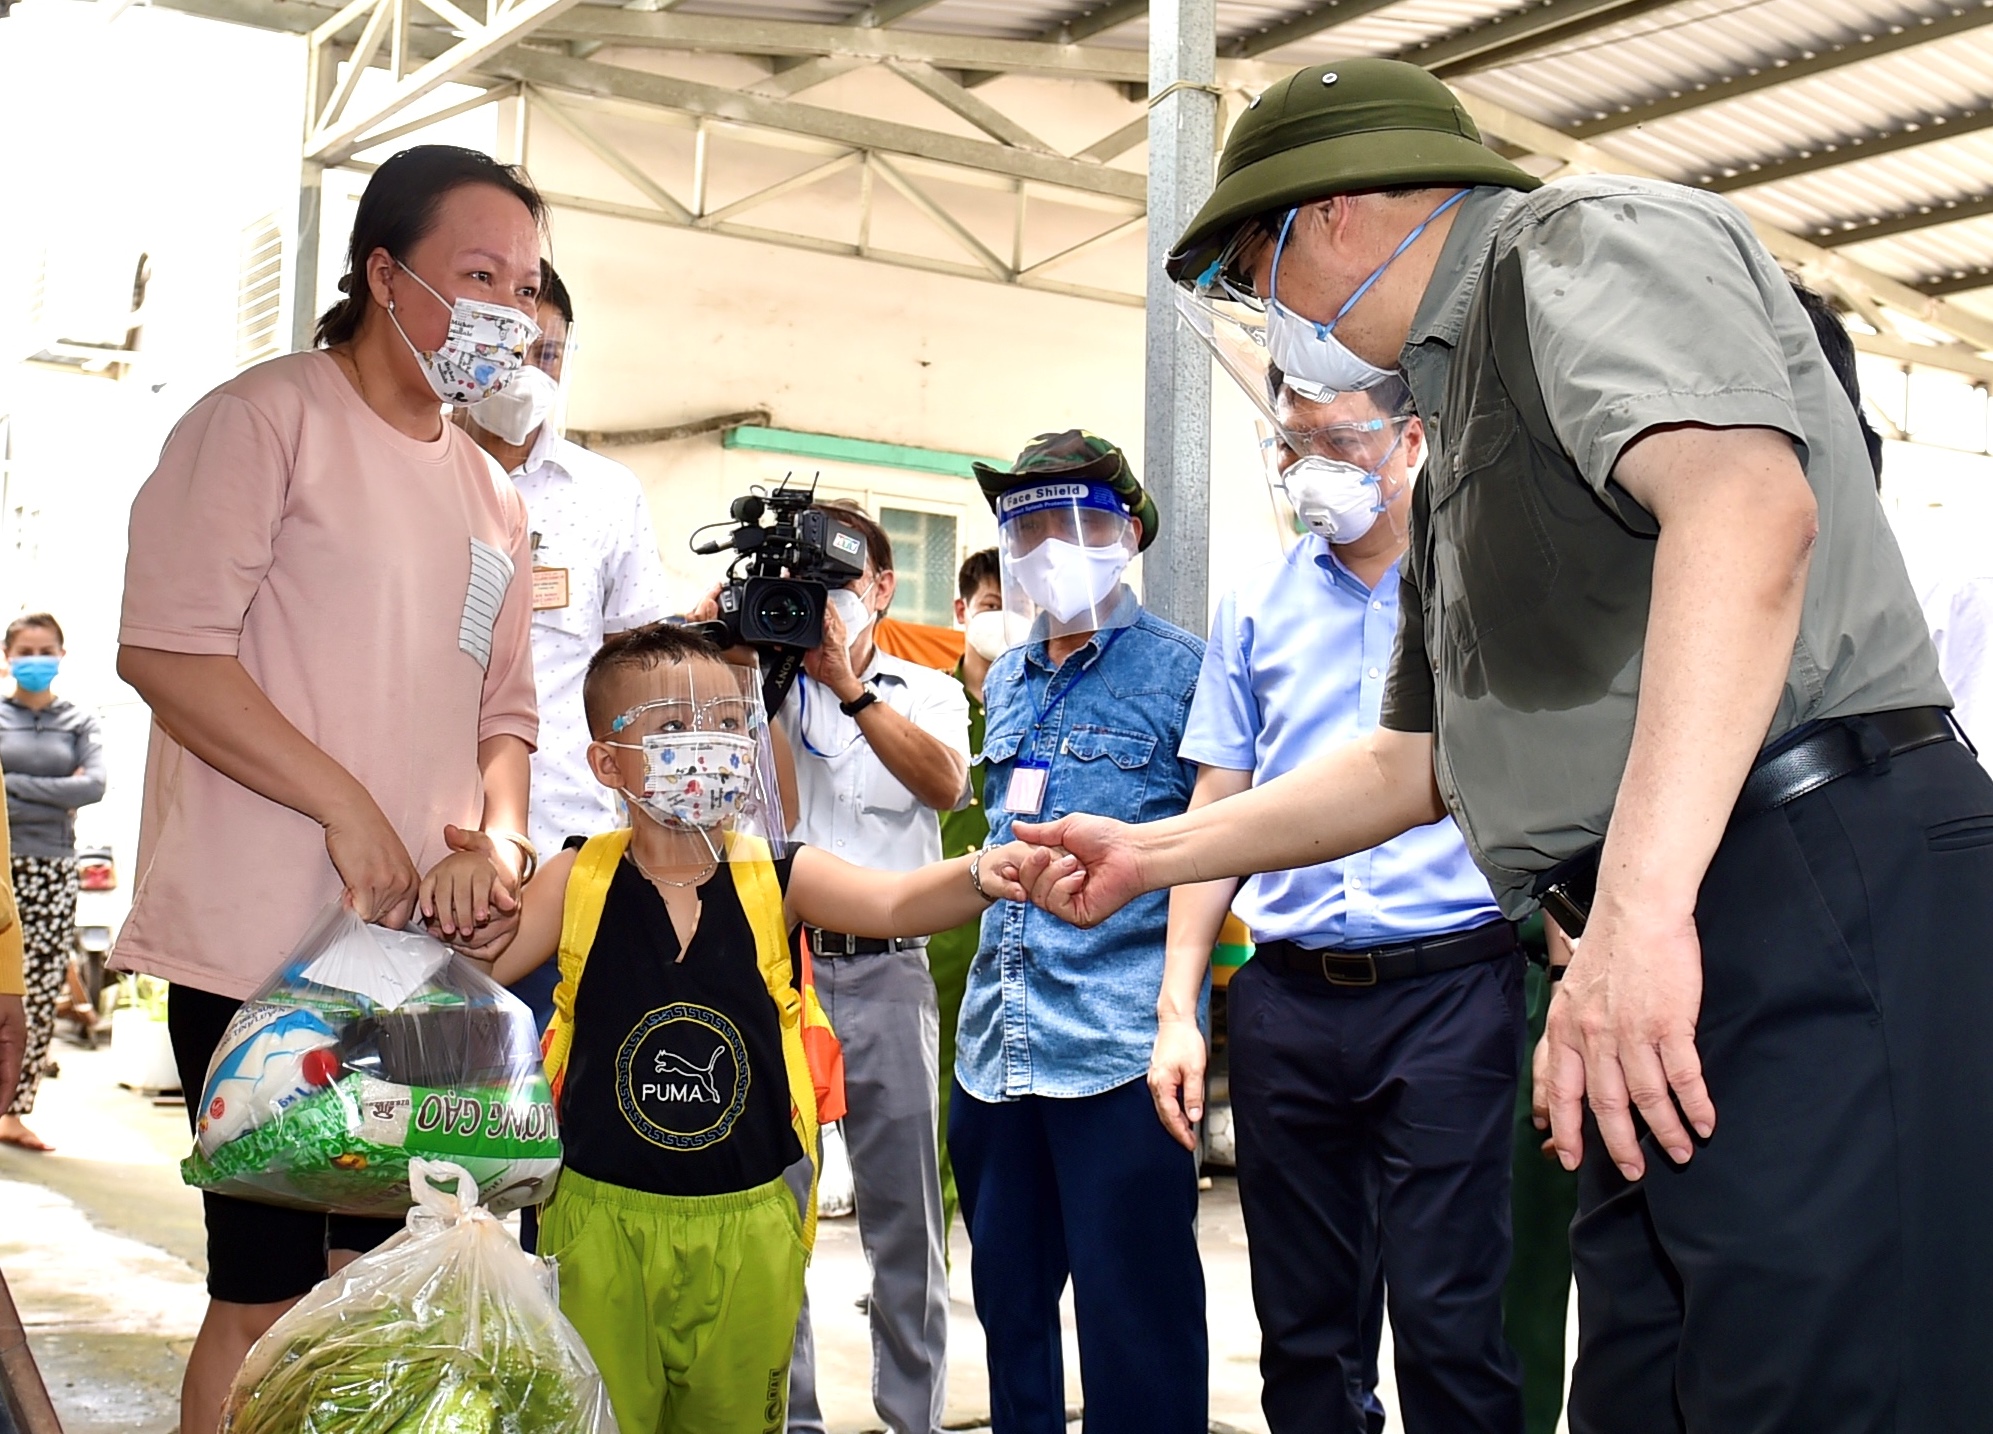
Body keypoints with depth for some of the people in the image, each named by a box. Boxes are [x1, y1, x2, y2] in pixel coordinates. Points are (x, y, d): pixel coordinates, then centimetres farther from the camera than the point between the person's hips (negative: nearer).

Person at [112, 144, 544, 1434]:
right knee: (270, 1295, -3)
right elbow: (166, 648, -15)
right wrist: (347, 807, -16)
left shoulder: (490, 493, 17)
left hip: (426, 945, 7)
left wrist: (496, 838, -3)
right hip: (265, 941, -7)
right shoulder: (269, 419, -6)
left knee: (373, 1272, 13)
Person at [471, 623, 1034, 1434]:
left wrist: (981, 875, -41)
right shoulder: (578, 883, -4)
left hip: (748, 1225, 1)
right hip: (603, 1220, 0)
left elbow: (893, 903, -20)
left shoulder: (777, 879, -5)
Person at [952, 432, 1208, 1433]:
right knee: (1009, 1303, 15)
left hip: (1120, 1045, -6)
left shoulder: (1177, 671, -4)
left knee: (1132, 1327, -1)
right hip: (997, 1044, 7)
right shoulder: (1004, 681, 16)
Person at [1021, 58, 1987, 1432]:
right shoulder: (1463, 433, 28)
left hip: (1823, 882, -10)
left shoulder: (1589, 241, -2)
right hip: (1656, 974, 10)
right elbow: (1413, 765, 33)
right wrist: (1152, 853, 34)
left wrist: (1640, 904, -33)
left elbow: (1746, 505, -23)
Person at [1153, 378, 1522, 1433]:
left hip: (1449, 992, -3)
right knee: (1303, 1325, 10)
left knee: (1448, 1326, -5)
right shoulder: (1257, 605, 12)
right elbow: (1218, 811, 13)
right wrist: (1177, 1009, 7)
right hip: (1286, 999, 4)